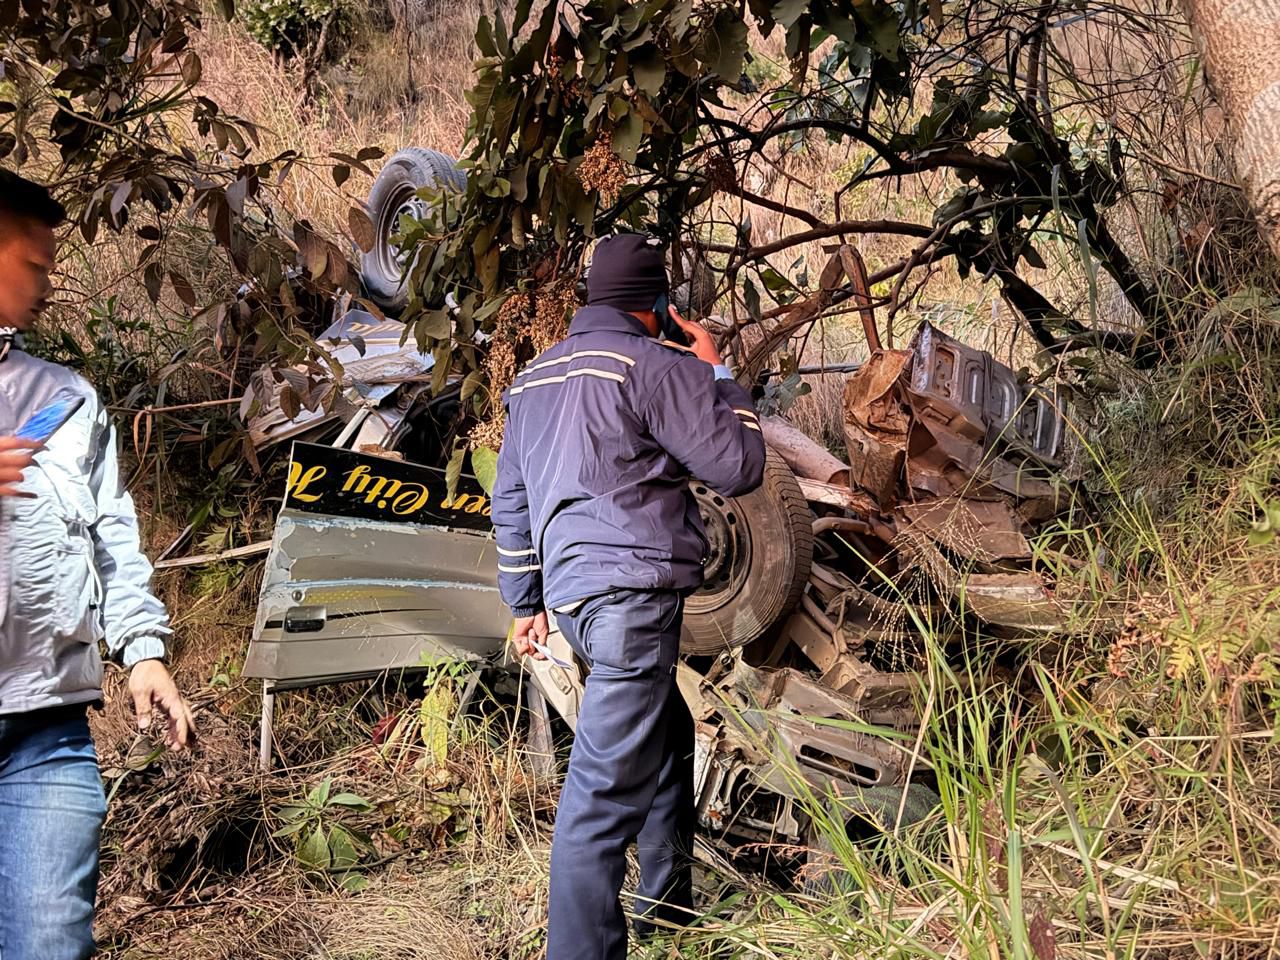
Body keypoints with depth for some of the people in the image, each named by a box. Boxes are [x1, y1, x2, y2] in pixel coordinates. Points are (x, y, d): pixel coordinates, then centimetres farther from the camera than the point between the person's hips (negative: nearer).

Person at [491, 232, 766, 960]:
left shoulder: (536, 378, 17)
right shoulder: (655, 366, -9)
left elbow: (511, 499, 22)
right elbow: (740, 467, -7)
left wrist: (525, 601, 27)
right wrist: (718, 375, 5)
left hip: (575, 594, 9)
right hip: (632, 593, -9)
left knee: (669, 736, 24)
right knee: (608, 786, -10)